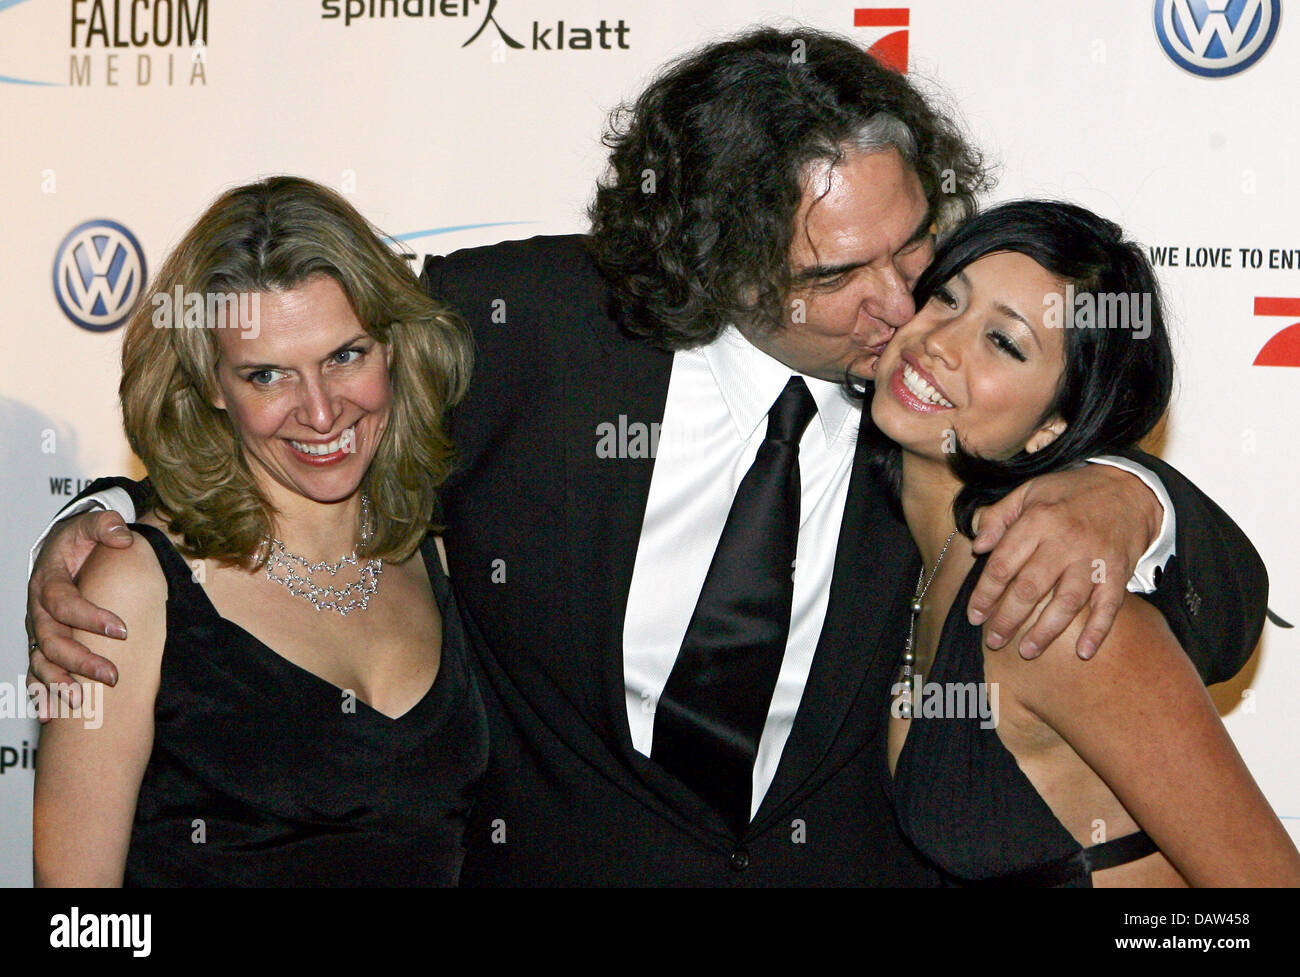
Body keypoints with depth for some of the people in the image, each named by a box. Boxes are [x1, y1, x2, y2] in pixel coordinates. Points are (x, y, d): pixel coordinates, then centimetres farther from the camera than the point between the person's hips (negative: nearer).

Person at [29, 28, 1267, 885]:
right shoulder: (520, 323, -9)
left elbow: (1222, 623, -3)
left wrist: (1129, 500, -24)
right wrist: (102, 523, -12)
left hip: (856, 858, 1)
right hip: (544, 851, -1)